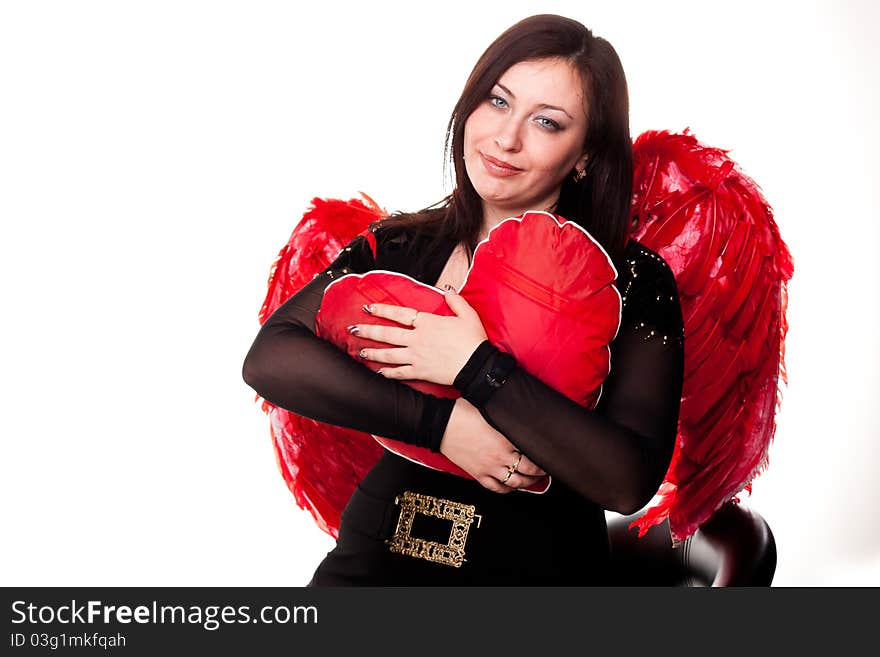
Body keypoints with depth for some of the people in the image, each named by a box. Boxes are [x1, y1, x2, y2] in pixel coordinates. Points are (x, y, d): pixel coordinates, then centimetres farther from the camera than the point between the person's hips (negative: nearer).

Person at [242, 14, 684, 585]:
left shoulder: (636, 281, -3)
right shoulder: (401, 246, 6)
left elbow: (628, 483, -14)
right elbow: (269, 358, -7)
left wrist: (476, 368, -18)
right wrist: (441, 421, -16)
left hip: (537, 565, 0)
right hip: (374, 560, 1)